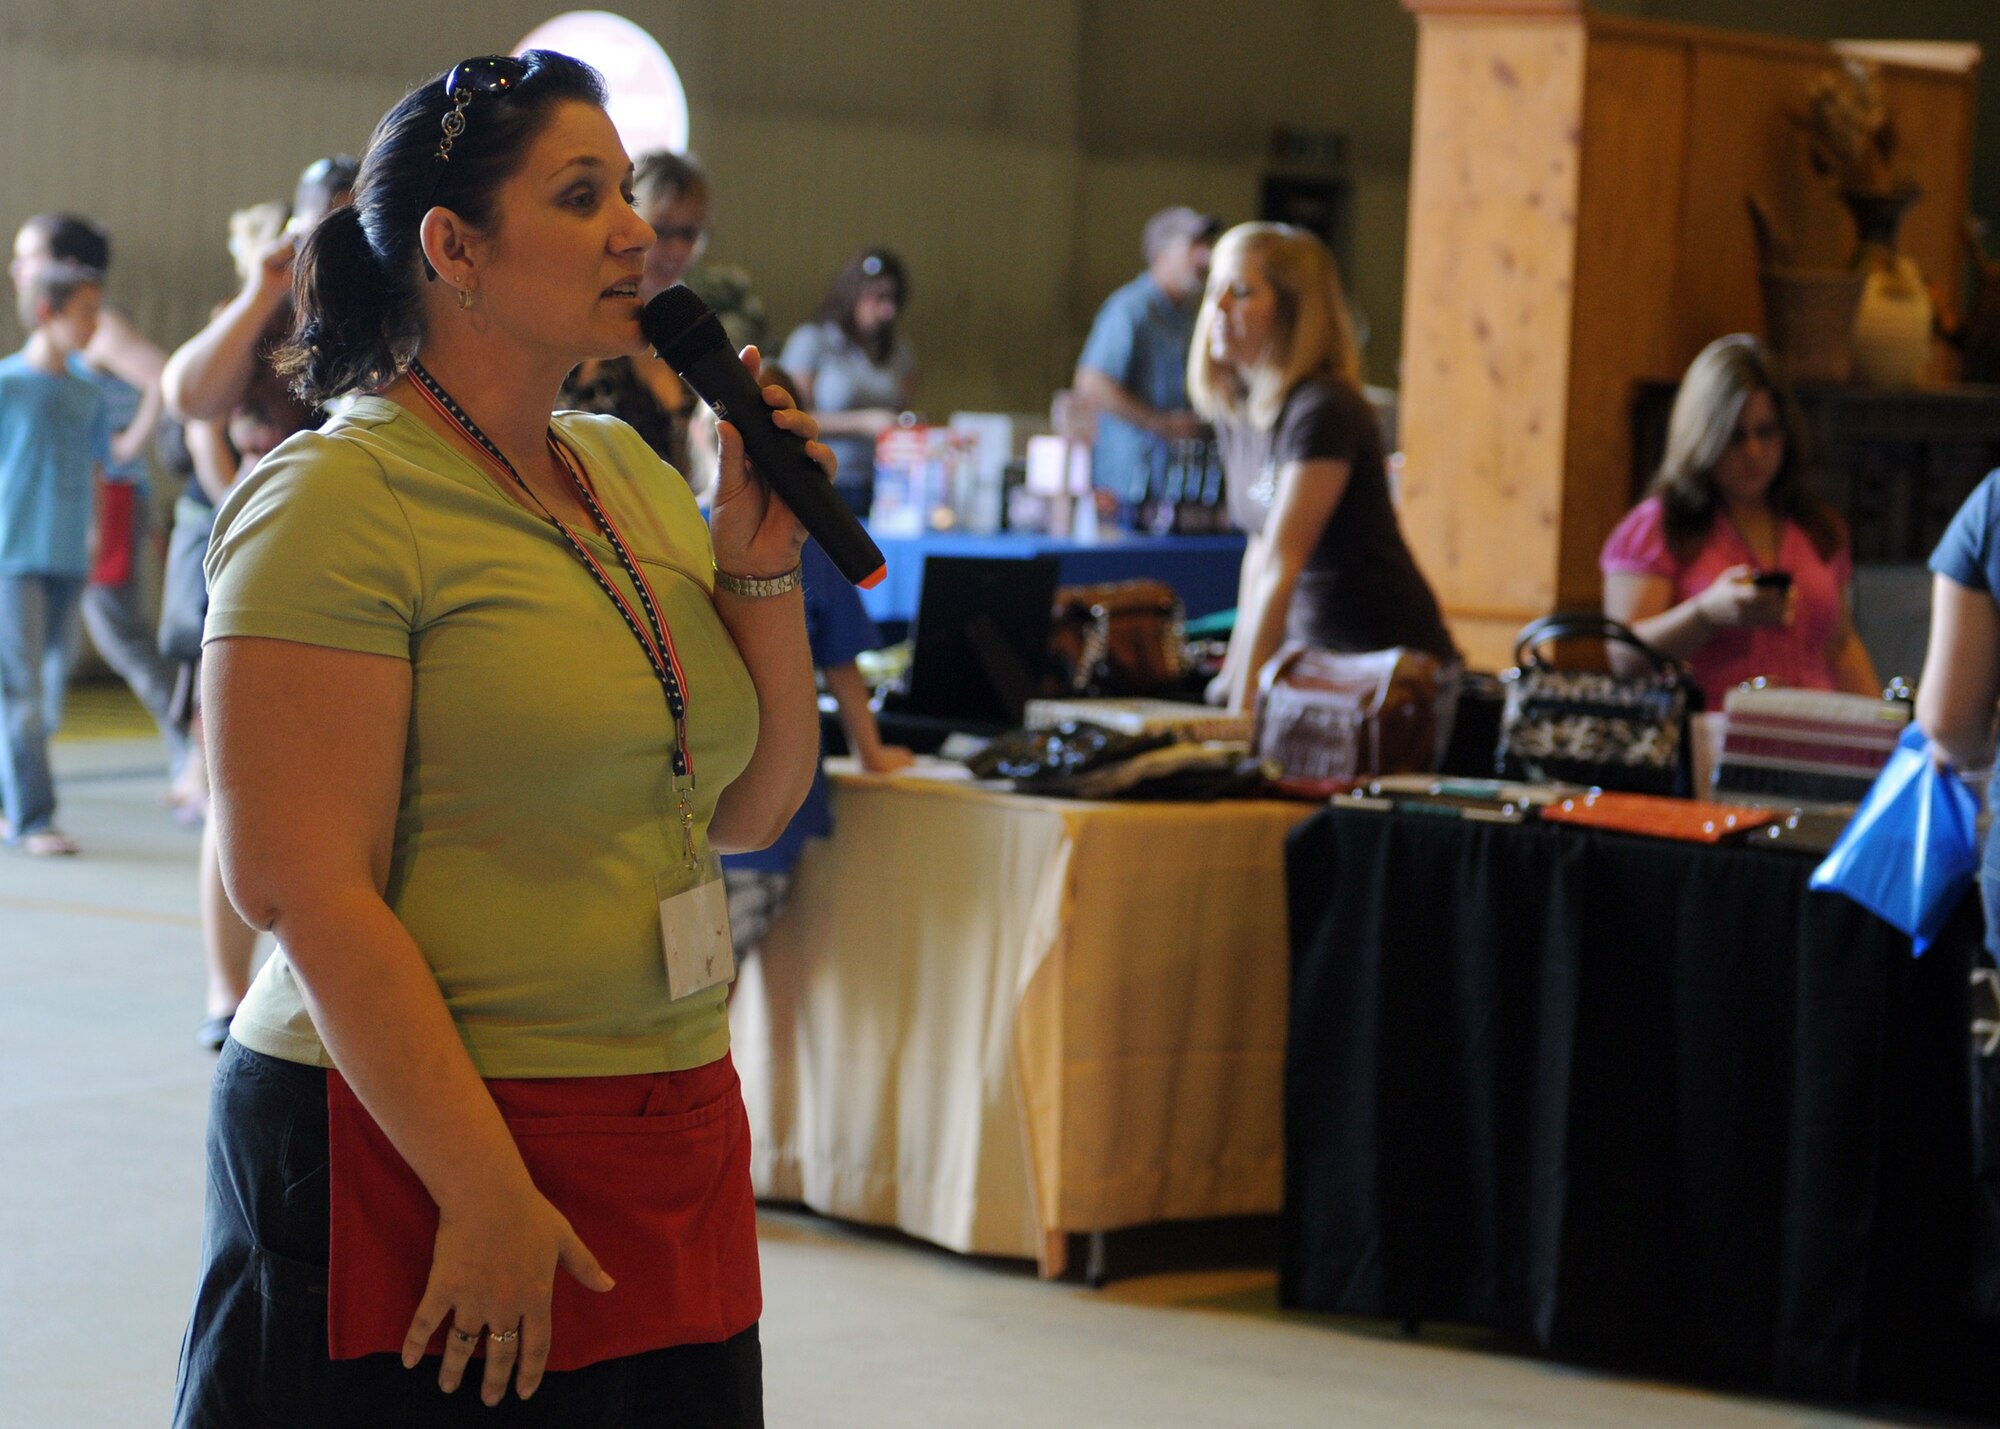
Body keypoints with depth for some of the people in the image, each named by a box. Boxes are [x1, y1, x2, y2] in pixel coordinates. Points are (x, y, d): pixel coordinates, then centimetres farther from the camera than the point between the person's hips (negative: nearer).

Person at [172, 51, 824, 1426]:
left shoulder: (630, 472, 11)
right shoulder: (338, 501, -12)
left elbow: (751, 808, 15)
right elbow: (310, 891, -18)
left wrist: (762, 564, 1)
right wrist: (488, 1195, -20)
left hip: (676, 1149, 7)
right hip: (412, 1157, -7)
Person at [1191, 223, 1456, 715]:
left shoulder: (1325, 411, -18)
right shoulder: (1233, 409, 8)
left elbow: (1280, 565, -22)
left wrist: (1243, 708, -24)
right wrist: (1232, 673, 15)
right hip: (1312, 656, 7)